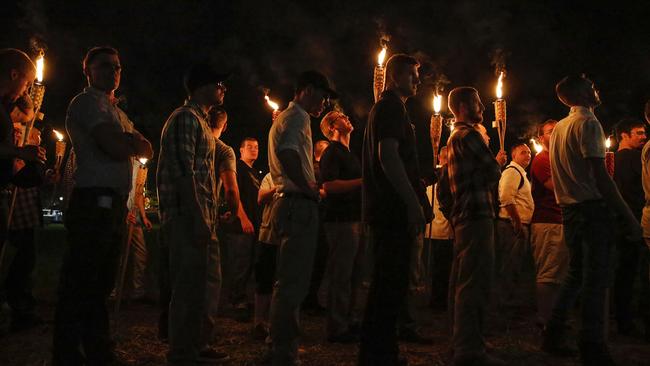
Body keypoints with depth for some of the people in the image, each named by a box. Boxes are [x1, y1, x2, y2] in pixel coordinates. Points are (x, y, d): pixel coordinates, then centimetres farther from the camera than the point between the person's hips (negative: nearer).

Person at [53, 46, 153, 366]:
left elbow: (147, 150, 15)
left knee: (101, 283, 14)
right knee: (80, 283, -6)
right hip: (93, 202, -9)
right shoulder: (87, 102, -4)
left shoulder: (116, 112, 25)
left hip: (114, 204, 9)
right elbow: (117, 148, -17)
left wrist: (125, 142, -4)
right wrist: (133, 143, 4)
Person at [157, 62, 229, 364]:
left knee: (209, 280, 15)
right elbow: (183, 172, -18)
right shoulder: (186, 117, -9)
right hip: (189, 217, -10)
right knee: (189, 284, -6)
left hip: (201, 217, 10)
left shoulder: (200, 121, 22)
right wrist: (198, 220, -22)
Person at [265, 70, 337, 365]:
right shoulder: (297, 117, -8)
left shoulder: (284, 118, 24)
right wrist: (310, 189, -18)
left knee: (287, 281, 16)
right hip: (299, 206, -11)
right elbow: (287, 153, -26)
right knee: (294, 283, -9)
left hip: (287, 204, 11)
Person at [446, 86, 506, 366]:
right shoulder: (469, 134, -9)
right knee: (475, 282, -12)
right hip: (477, 214, -11)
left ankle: (461, 343, 20)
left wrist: (492, 160, 15)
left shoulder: (455, 137, 22)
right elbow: (492, 173, -11)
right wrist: (499, 162, 9)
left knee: (462, 281, 12)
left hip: (462, 215, 11)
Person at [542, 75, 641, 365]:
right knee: (596, 278, -7)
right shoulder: (588, 123, -10)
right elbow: (600, 175, -18)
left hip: (569, 209, 9)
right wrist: (628, 216, -17)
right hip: (592, 208, -9)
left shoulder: (559, 127, 16)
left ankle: (554, 335, 19)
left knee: (577, 274, 16)